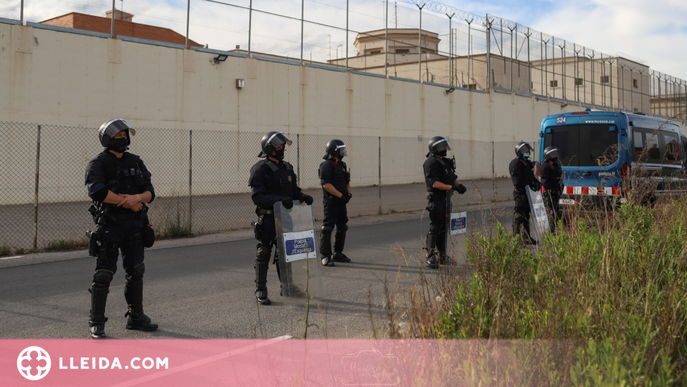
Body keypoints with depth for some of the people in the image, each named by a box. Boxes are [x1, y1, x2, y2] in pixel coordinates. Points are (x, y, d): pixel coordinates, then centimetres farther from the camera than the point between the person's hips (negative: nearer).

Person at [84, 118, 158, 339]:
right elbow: (97, 191, -23)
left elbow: (150, 192, 4)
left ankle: (135, 317, 21)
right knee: (104, 273, -5)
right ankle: (97, 323, 4)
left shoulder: (136, 162, 11)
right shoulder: (98, 164, -4)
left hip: (135, 225, 5)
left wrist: (137, 197, -19)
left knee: (136, 271, 8)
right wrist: (128, 202, -18)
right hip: (110, 224, -5)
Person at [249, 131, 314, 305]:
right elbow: (257, 196, -17)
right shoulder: (260, 169, -10)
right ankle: (260, 291, 7)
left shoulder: (287, 167, 13)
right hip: (268, 217, -7)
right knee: (264, 253, -1)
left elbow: (294, 189, 16)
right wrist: (279, 199, -27)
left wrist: (303, 196, -6)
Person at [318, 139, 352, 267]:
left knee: (342, 228, 13)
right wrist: (341, 195, -18)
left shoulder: (342, 164, 16)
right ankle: (325, 256, -2)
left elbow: (347, 182, 22)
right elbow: (326, 184, -20)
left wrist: (348, 194, 4)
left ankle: (338, 254, 23)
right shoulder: (326, 165, -12)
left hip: (341, 202, 9)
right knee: (327, 229, -6)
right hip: (331, 202, -9)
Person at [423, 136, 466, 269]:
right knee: (435, 228, -9)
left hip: (446, 200, 9)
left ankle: (441, 256, 22)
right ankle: (430, 258, -7)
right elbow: (434, 183, -21)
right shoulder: (431, 163, -12)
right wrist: (452, 187, -23)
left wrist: (459, 185, -1)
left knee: (444, 228, 13)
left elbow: (453, 178, 19)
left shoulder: (445, 162, 17)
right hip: (436, 200, -9)